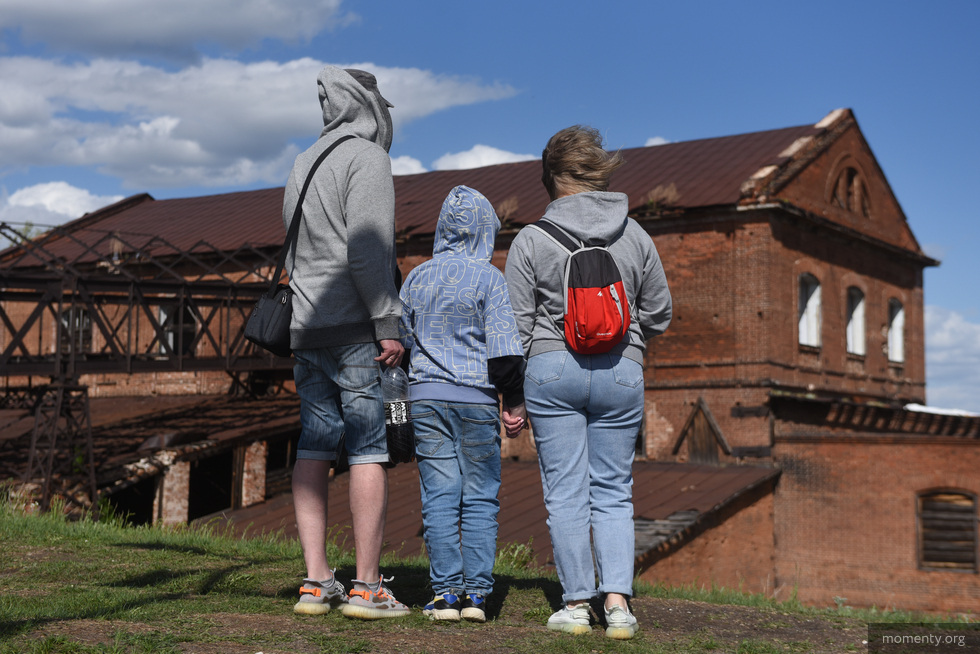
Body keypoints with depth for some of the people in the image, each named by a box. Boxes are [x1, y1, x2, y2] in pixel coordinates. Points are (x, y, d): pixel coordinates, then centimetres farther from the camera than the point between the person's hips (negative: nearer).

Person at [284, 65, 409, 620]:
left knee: (314, 448, 6)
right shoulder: (367, 158, -5)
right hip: (357, 329, -8)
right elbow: (367, 247, -16)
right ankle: (367, 587, -4)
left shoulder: (304, 164, 20)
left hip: (308, 326, 8)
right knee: (370, 450, -5)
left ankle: (316, 581, 7)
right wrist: (388, 323, -16)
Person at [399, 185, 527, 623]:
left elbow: (402, 340, 15)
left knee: (439, 497, 4)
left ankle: (446, 592, 3)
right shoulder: (488, 277, -5)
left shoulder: (416, 278, 9)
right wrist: (514, 402, -2)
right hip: (476, 398, -3)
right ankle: (476, 592, 3)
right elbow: (505, 347, -9)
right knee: (480, 497, 4)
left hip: (425, 395, 3)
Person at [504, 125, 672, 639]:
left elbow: (516, 323, -1)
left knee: (565, 491, 4)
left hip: (552, 368, -2)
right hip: (621, 371, 2)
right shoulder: (635, 236, 6)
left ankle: (576, 603, 6)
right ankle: (617, 601, -1)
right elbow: (659, 315, 12)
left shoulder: (531, 239, -1)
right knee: (613, 490, 9)